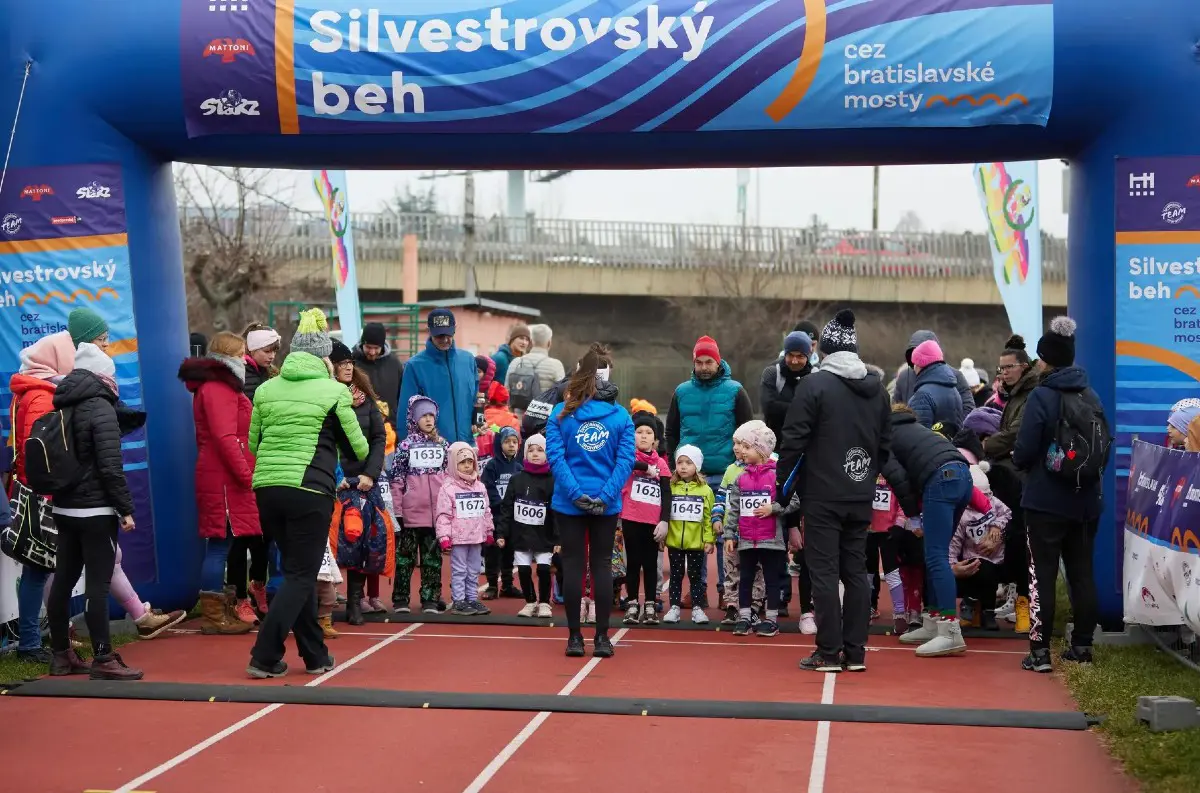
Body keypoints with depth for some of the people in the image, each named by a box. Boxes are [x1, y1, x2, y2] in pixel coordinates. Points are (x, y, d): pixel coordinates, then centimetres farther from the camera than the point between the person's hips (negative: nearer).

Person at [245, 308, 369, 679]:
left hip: (266, 488, 5)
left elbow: (253, 443, 17)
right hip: (309, 490, -5)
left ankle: (315, 655, 21)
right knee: (301, 575, 3)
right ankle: (264, 657, -6)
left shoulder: (266, 389, 10)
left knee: (297, 571, 16)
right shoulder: (334, 392, -1)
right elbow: (358, 449, 4)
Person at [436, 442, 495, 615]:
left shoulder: (480, 487, 10)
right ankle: (458, 602, 4)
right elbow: (443, 515, -11)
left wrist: (489, 532, 17)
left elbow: (486, 511, 16)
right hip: (458, 537, -6)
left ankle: (472, 599, 20)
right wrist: (444, 536, -16)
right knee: (459, 570, 0)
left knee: (474, 570, 12)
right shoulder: (448, 488, -8)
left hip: (477, 536, 6)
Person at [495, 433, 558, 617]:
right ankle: (531, 602, 23)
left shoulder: (552, 480, -4)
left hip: (543, 537, -2)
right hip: (520, 535, 2)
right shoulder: (516, 479, 4)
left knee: (544, 569, -6)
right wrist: (501, 533, -1)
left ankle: (544, 603, 13)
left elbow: (558, 511, -6)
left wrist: (558, 539, -10)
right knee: (523, 570, 5)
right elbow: (506, 508, 5)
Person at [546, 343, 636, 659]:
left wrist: (575, 493, -14)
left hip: (568, 503, 0)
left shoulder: (560, 413, -5)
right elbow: (626, 460, -11)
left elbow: (554, 455, -12)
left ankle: (575, 637, 11)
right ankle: (602, 637, 12)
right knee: (602, 565, 9)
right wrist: (606, 495, -12)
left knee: (573, 565, 7)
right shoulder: (620, 416, -5)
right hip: (607, 506, 0)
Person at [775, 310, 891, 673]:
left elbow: (793, 441, -11)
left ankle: (829, 652, 1)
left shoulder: (815, 384, -10)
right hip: (861, 498, 6)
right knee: (855, 571, 10)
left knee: (824, 572, -1)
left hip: (822, 496, -5)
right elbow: (886, 444, 13)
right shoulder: (876, 388, 9)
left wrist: (783, 489, -2)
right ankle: (855, 652, 12)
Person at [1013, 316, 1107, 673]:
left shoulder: (1041, 396, -13)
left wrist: (1019, 459, 5)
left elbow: (1024, 451, -17)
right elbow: (1105, 447, 8)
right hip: (1086, 500, 6)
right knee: (1082, 573, 14)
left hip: (1046, 500, -5)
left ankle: (1039, 651, -3)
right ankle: (1082, 645, 21)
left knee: (1042, 575, -1)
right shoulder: (1090, 396, 4)